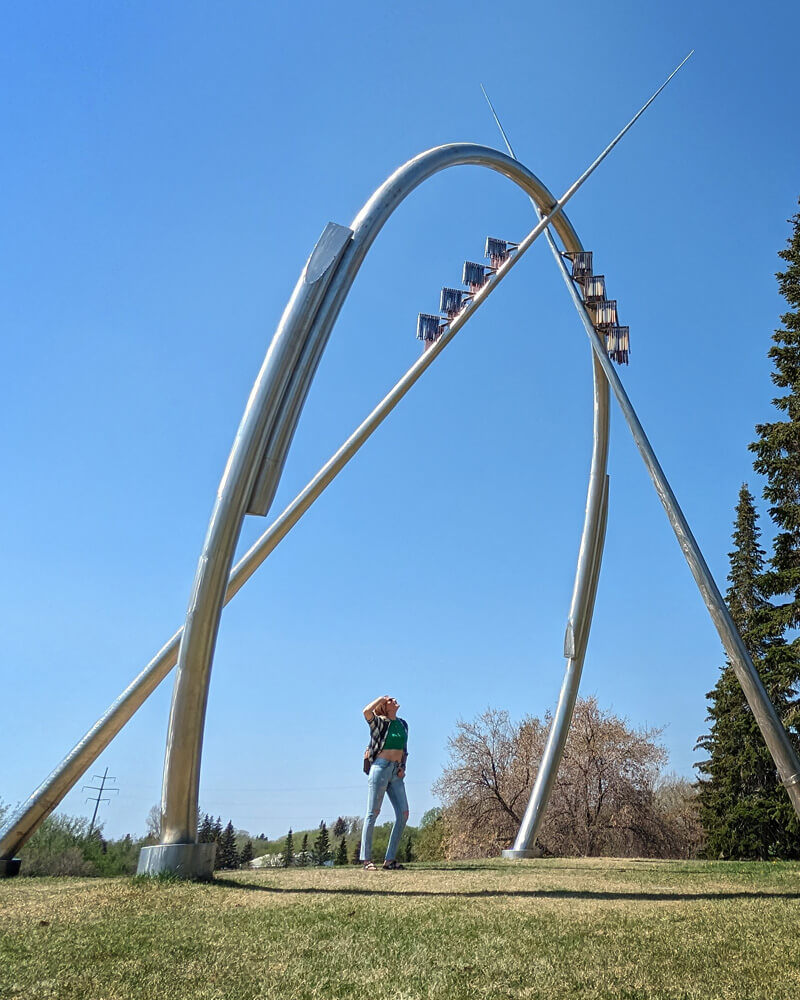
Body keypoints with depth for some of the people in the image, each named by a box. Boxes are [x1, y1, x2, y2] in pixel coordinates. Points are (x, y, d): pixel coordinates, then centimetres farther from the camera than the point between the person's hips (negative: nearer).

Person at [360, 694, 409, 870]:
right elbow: (366, 711, -25)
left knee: (403, 813, -2)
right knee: (373, 813, -4)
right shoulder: (379, 722, -2)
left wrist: (403, 767, 9)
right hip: (380, 768, -6)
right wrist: (381, 698, -9)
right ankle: (367, 859, 2)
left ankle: (390, 859, 6)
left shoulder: (402, 724, 16)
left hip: (396, 772, 6)